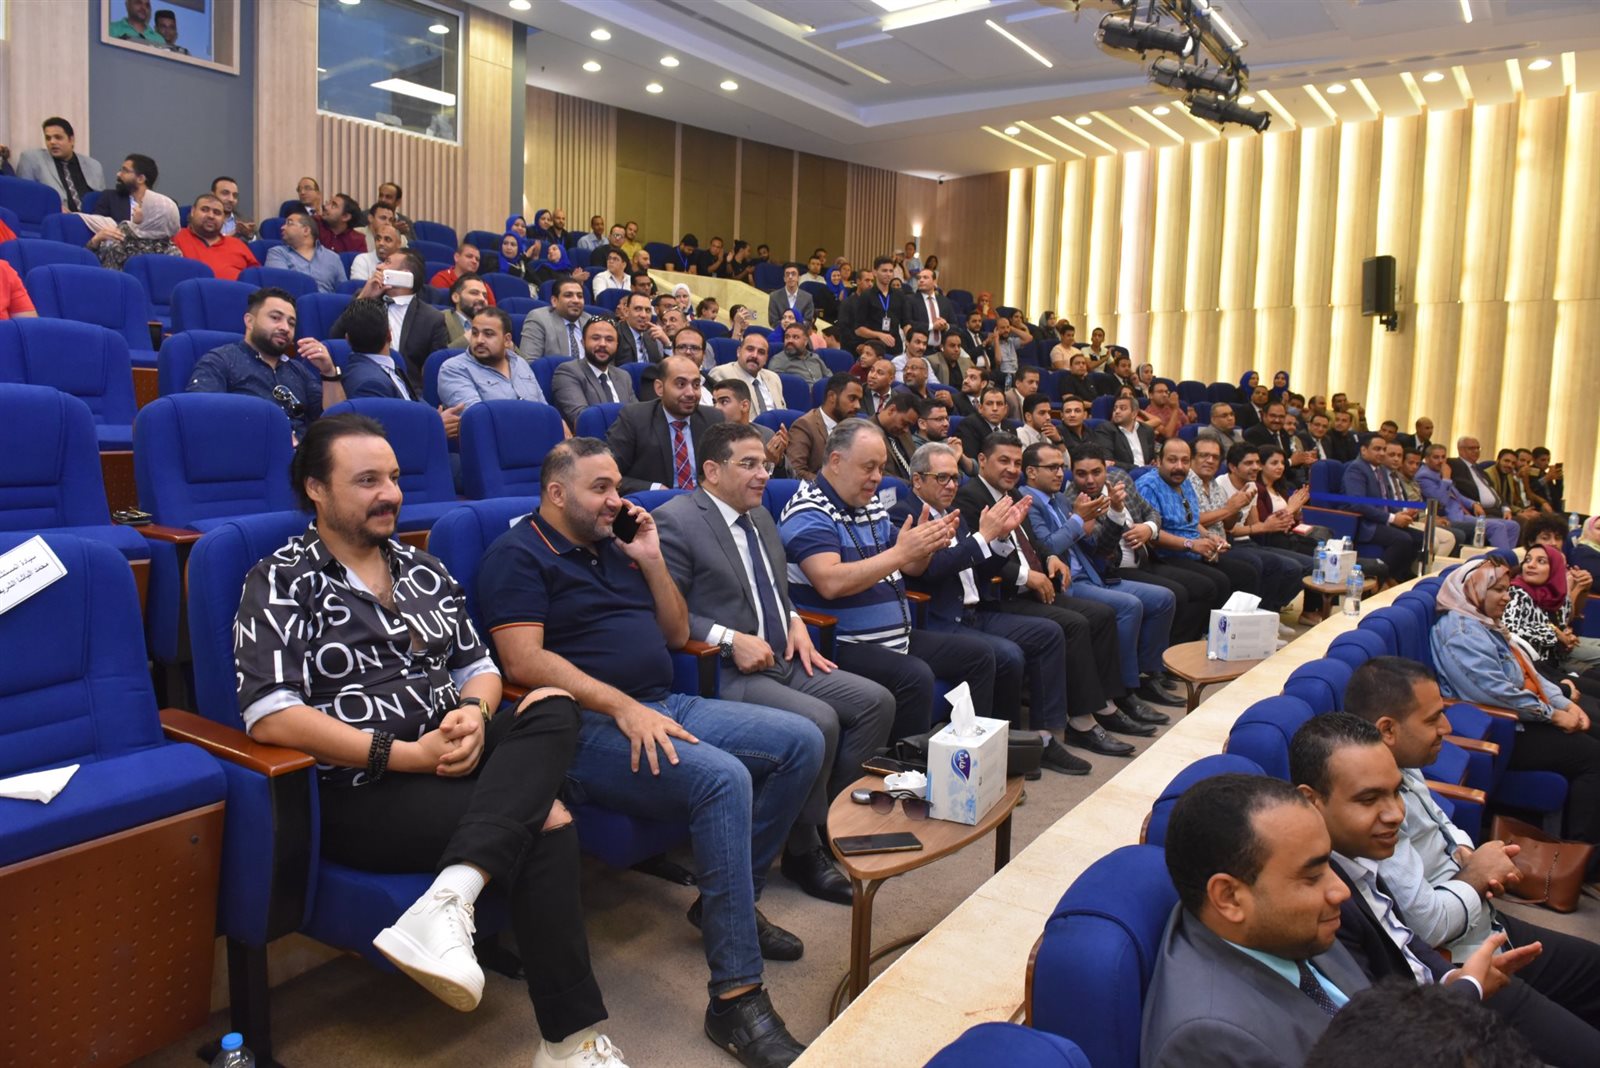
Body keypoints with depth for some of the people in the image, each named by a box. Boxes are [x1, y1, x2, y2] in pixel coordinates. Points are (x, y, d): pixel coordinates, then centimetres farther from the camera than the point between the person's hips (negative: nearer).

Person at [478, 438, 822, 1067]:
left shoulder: (615, 549, 22)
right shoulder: (518, 556, -2)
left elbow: (677, 635, 23)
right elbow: (524, 662, -16)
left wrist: (651, 561, 8)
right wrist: (623, 707, -24)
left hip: (666, 708, 9)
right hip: (589, 725, -8)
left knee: (802, 741, -2)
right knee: (723, 778, -32)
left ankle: (729, 900, 11)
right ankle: (736, 998, -25)